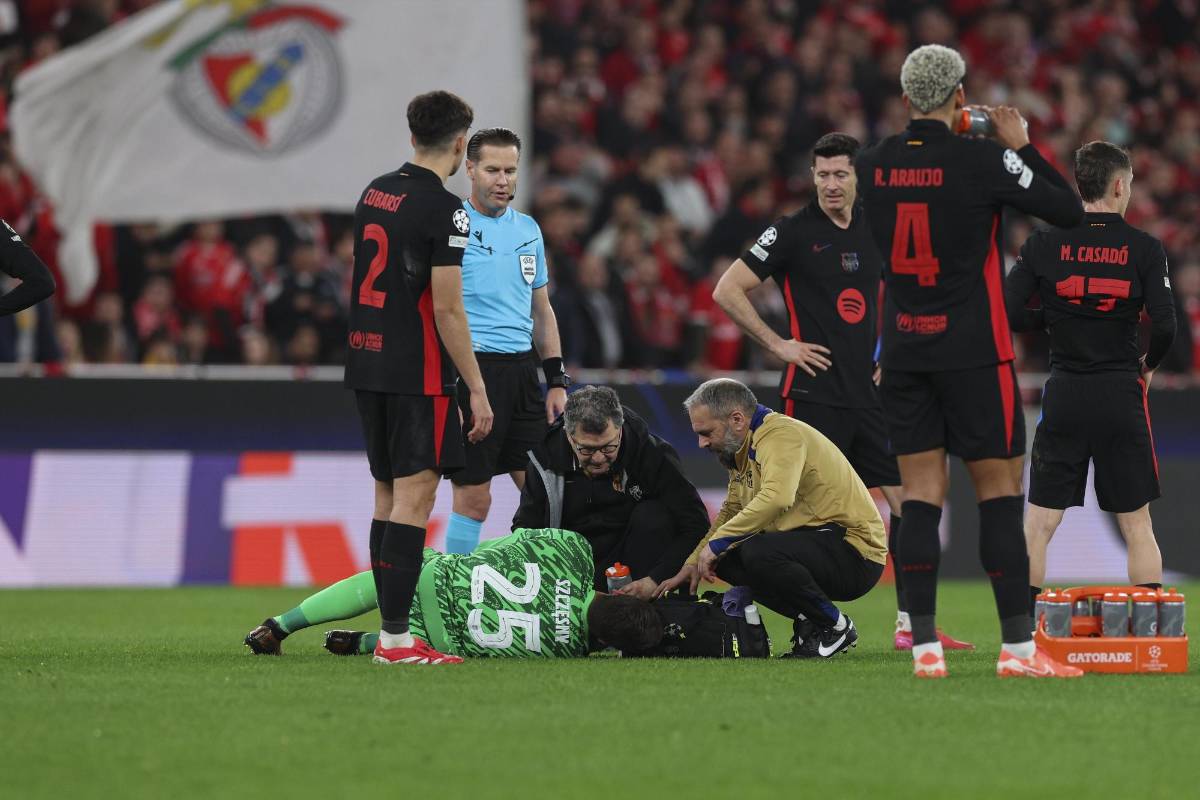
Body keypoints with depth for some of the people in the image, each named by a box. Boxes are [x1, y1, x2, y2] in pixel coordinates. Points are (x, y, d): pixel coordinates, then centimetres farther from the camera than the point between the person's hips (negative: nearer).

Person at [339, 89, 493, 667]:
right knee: (414, 494, -8)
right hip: (418, 371, -8)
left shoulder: (374, 193, 11)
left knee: (388, 493, 13)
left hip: (366, 363, 8)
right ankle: (396, 638, -12)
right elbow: (446, 308, -16)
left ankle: (391, 631, 14)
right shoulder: (444, 211, -13)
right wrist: (477, 390, -12)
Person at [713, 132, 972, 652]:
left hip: (869, 393, 5)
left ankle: (910, 624, 5)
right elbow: (727, 291, -6)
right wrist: (778, 344, -9)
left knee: (908, 499, 1)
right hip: (814, 394, -5)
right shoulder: (792, 232, -5)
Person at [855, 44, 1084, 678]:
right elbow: (1068, 211, -5)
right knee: (1000, 490, 1)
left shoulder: (872, 166, 2)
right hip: (973, 352, -4)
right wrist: (1022, 146, 4)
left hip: (903, 352, 4)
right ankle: (1017, 646, -1)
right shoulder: (983, 161, -12)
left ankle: (924, 646, 0)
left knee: (920, 495, 5)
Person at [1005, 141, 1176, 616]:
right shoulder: (1144, 248, -4)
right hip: (1122, 397, -1)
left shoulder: (1044, 245, 0)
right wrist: (1148, 364, 11)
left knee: (1039, 524, 5)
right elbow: (1165, 324, -9)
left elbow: (1005, 312, -5)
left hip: (1063, 398, 1)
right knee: (1137, 526, 7)